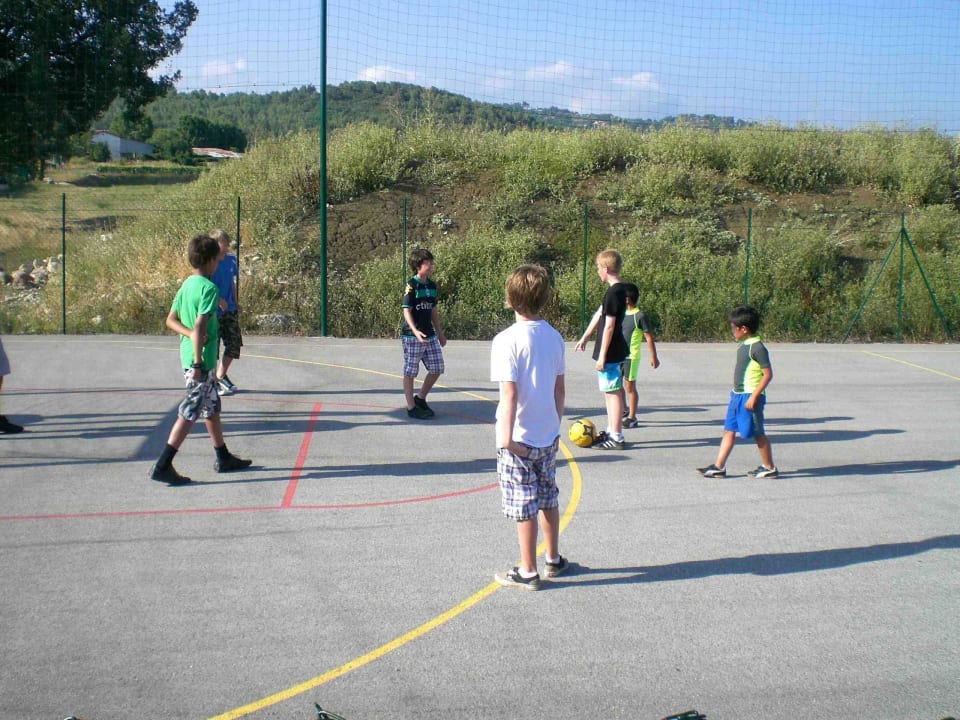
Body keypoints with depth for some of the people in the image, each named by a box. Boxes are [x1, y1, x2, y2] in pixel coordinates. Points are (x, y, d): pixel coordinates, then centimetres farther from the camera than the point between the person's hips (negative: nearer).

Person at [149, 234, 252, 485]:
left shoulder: (186, 285, 10)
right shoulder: (208, 288, -17)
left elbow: (171, 320, 9)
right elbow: (200, 326, -24)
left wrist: (190, 333, -8)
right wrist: (198, 364, -23)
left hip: (188, 356, 9)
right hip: (201, 360, -9)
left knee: (212, 408, 19)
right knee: (189, 413, -5)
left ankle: (223, 457, 30)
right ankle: (162, 466, -4)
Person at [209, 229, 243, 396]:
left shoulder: (231, 260, 6)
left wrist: (236, 302, 15)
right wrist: (218, 300, -22)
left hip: (229, 310, 7)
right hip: (213, 312, -6)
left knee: (234, 344, 7)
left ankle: (221, 376, 26)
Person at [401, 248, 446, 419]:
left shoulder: (432, 285, 10)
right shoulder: (411, 285, -11)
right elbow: (406, 310, -16)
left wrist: (439, 331, 25)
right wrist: (415, 331, -29)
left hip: (430, 336, 7)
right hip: (412, 336, -7)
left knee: (437, 369, 8)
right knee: (410, 372, 3)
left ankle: (420, 399, 27)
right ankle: (411, 407, 12)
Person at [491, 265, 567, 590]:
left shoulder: (507, 340, -17)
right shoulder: (554, 337, 2)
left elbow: (509, 394, -20)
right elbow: (559, 388, 9)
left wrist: (506, 437, -16)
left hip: (519, 439, -6)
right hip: (548, 435, 6)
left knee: (524, 505, 4)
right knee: (548, 498, 19)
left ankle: (528, 572, 14)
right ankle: (554, 560, 33)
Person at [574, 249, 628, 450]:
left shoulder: (614, 292, -19)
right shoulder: (617, 290, 11)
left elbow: (609, 326, -20)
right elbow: (599, 315, 20)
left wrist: (602, 355, -17)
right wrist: (585, 337, 28)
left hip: (610, 352, -10)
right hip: (613, 351, 10)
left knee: (612, 392, -5)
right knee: (609, 391, 16)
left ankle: (616, 438, 0)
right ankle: (611, 431, 25)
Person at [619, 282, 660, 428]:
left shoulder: (639, 316, -13)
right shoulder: (622, 314, 8)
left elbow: (649, 337, -12)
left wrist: (653, 357, -14)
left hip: (631, 357, -7)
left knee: (630, 386, -2)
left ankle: (632, 418, 7)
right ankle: (625, 410, 31)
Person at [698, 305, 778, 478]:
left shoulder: (757, 347, -17)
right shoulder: (744, 346, 11)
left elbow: (768, 374, -20)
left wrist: (754, 397, -22)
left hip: (749, 397, -9)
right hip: (737, 396, 9)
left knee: (758, 433, 2)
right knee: (729, 431, 8)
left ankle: (769, 468, 15)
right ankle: (719, 467, 11)